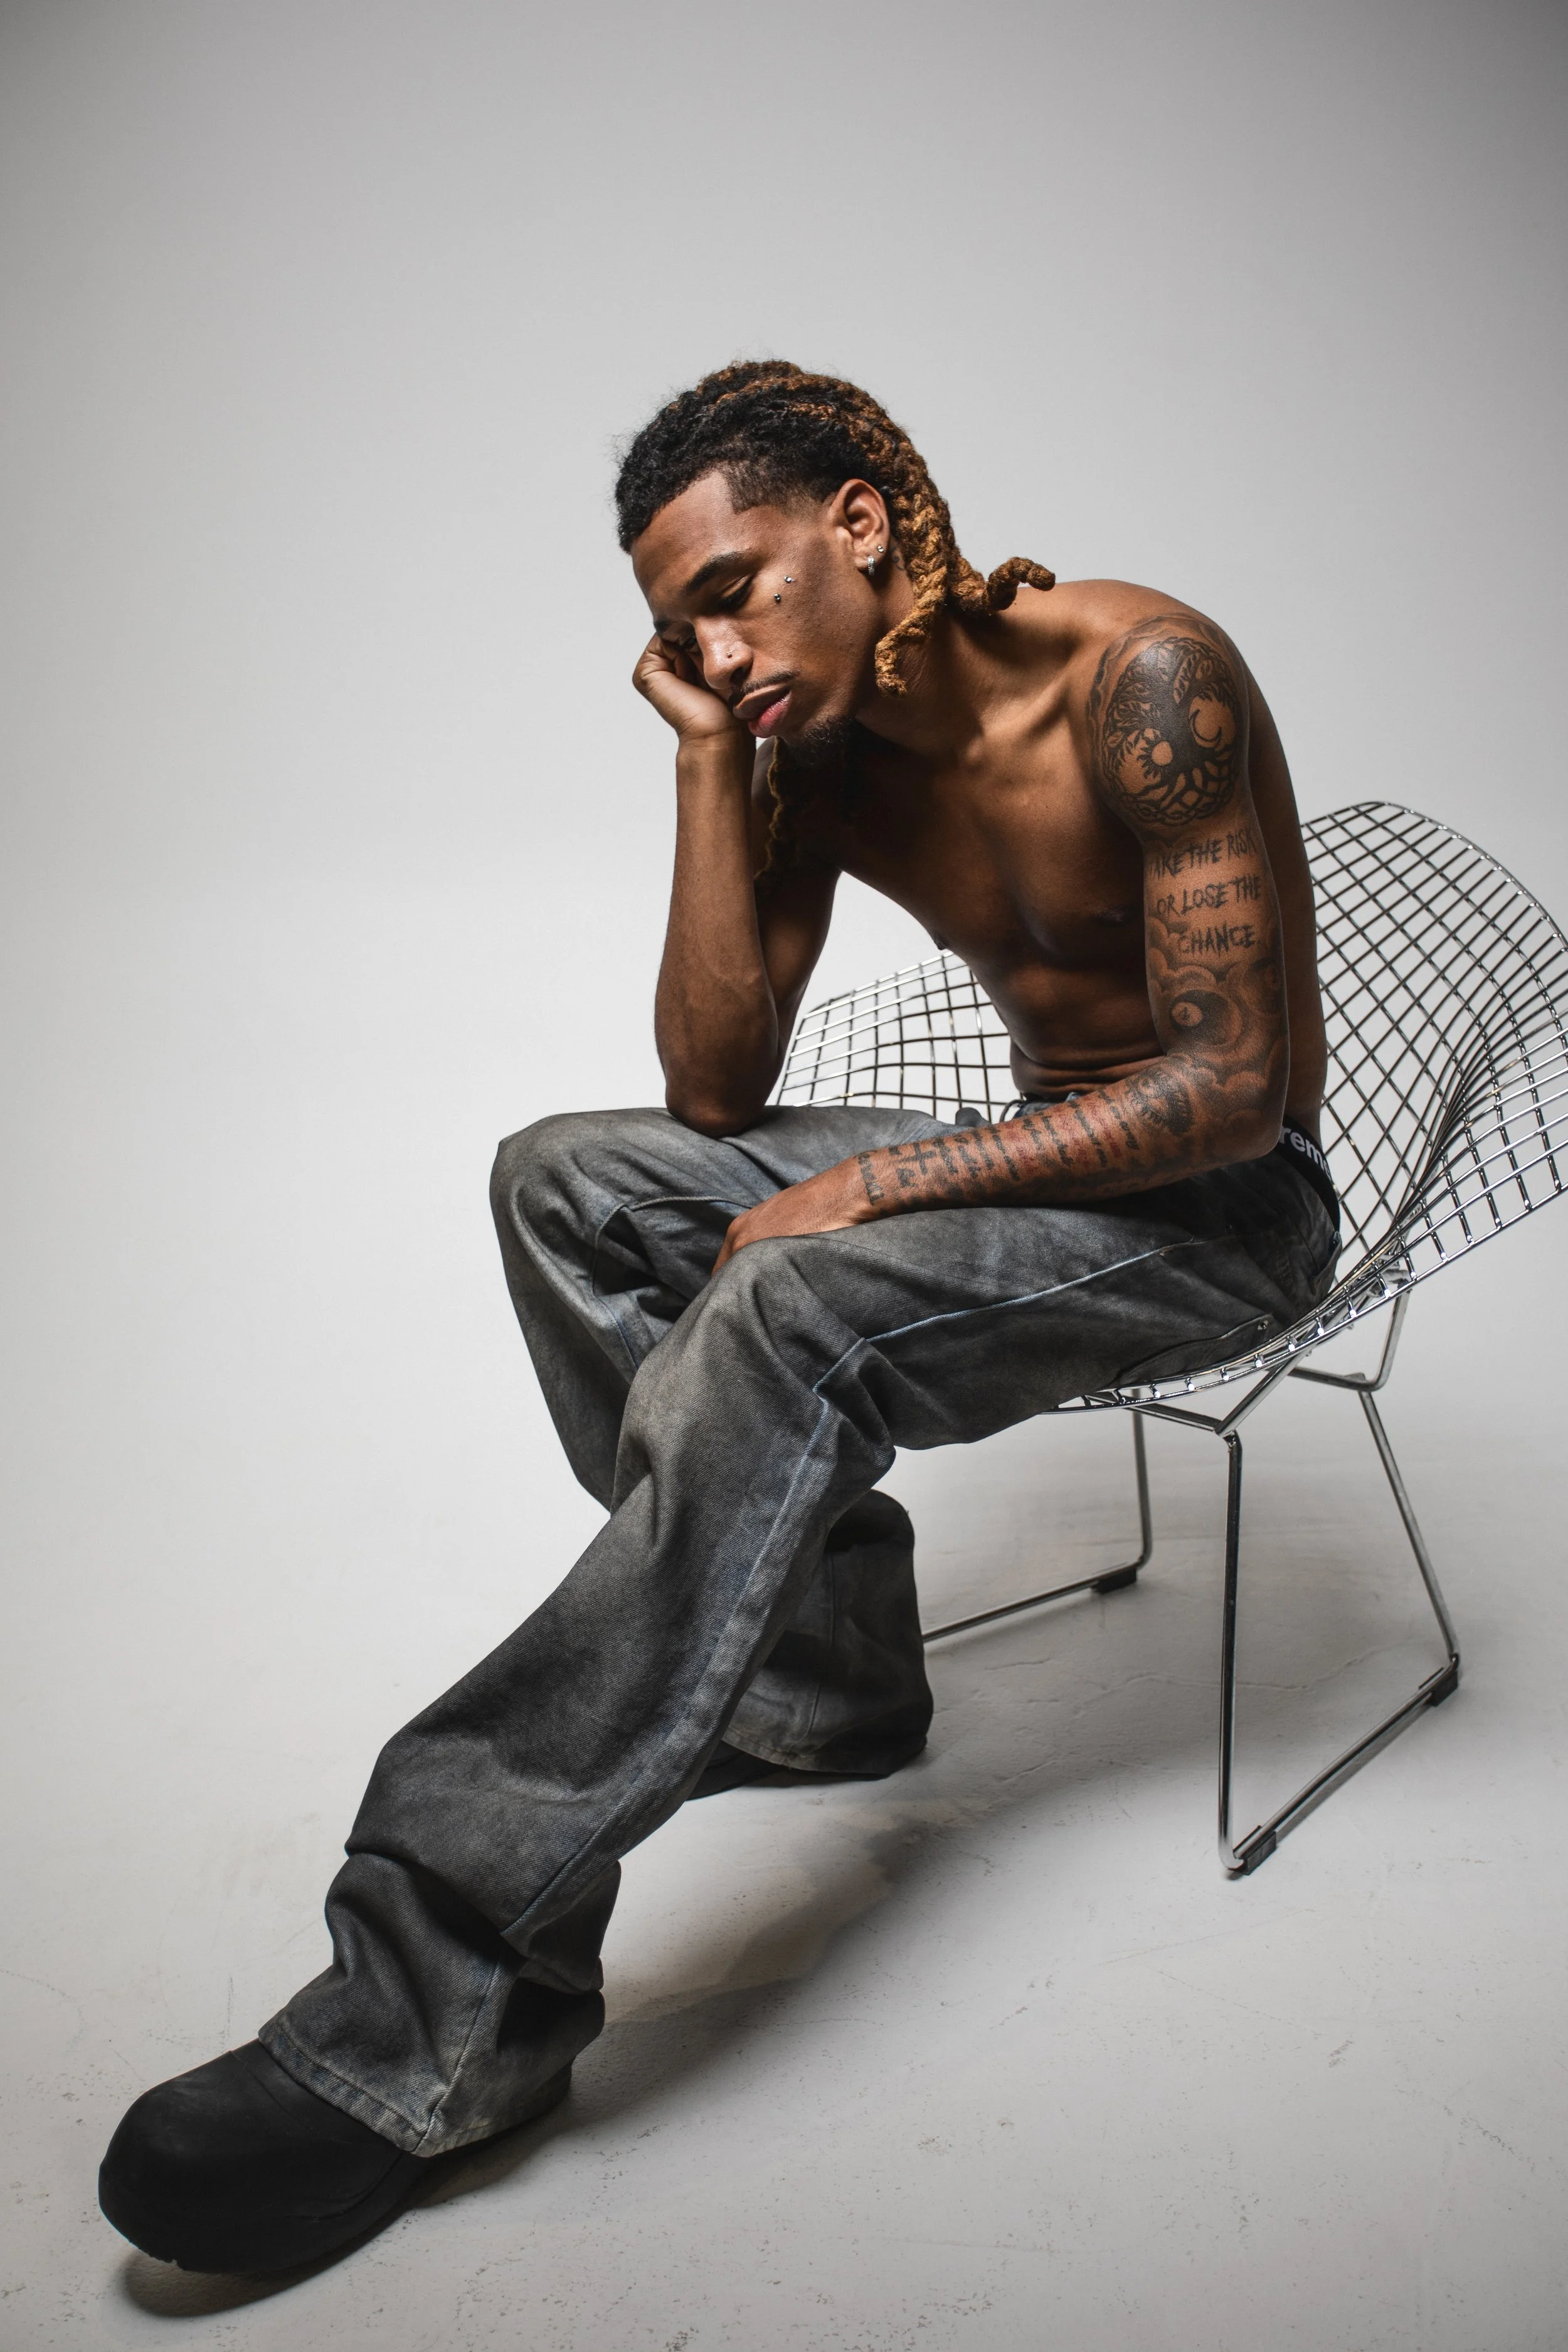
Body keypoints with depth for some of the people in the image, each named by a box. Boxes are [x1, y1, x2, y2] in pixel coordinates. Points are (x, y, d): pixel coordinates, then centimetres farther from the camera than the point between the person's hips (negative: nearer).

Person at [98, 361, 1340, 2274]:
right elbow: (715, 1087, -5)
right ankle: (815, 1669, 0)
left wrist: (871, 1187, -24)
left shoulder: (1145, 679, -19)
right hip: (1044, 1160, 7)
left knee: (787, 1311, -33)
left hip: (1228, 1205, -7)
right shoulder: (818, 753, 0)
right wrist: (707, 756, -11)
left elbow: (1234, 1089, -23)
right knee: (567, 1184, -5)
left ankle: (440, 2006, -29)